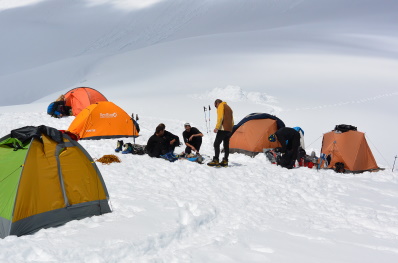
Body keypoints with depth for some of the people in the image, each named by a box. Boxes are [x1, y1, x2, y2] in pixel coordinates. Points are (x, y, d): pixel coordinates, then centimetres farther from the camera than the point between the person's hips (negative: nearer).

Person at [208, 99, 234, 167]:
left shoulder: (221, 105, -1)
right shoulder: (229, 108, 26)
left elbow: (220, 117, -15)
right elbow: (232, 121, 25)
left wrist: (217, 127, -17)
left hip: (223, 129, -9)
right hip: (229, 130, 9)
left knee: (216, 144, -10)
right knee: (226, 145, 10)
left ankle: (215, 161, -17)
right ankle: (225, 161, 10)